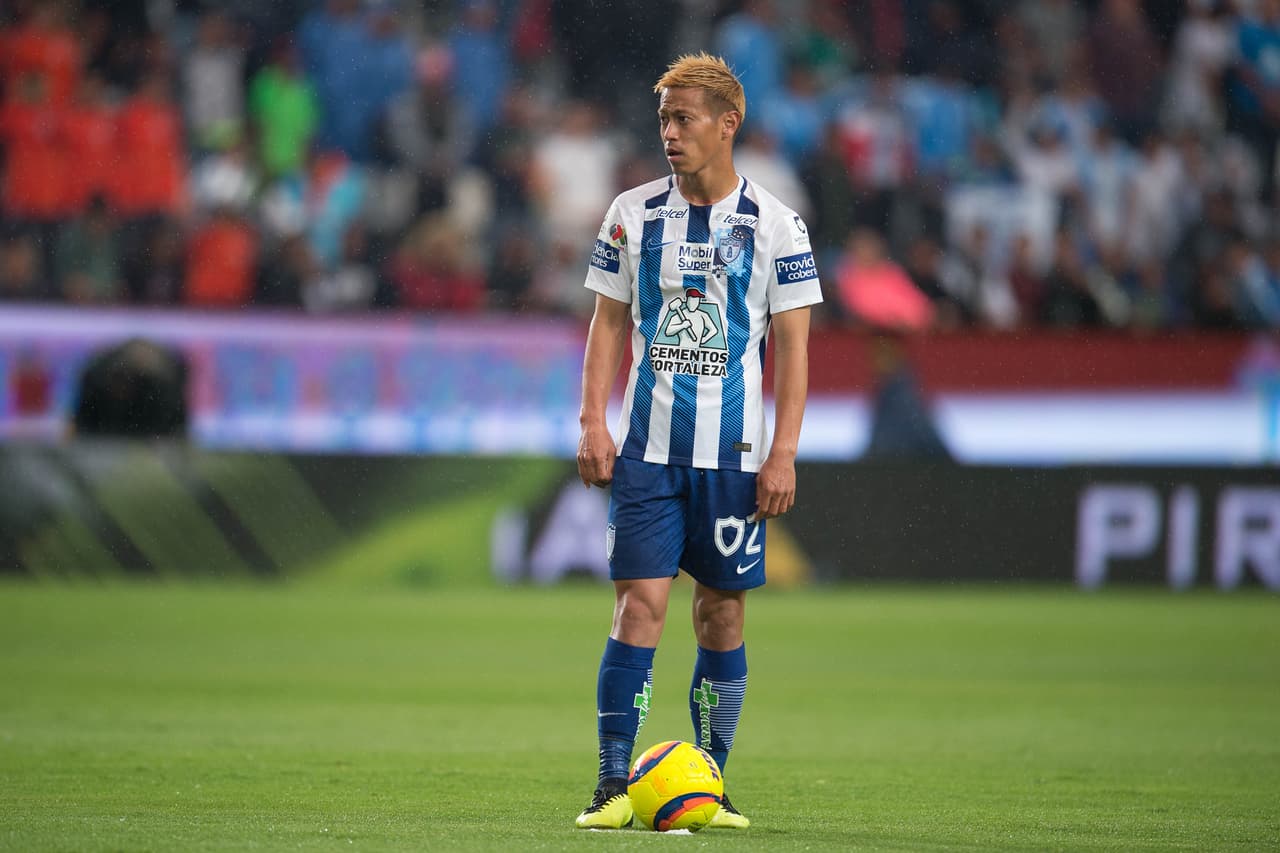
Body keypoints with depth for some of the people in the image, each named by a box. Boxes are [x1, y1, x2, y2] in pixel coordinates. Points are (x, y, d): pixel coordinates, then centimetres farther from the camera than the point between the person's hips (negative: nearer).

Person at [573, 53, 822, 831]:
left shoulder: (774, 226, 0)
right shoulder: (634, 214, 5)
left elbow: (793, 346, 1)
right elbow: (609, 323, 10)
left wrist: (784, 453, -6)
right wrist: (594, 422, -1)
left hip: (733, 454, 0)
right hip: (647, 447, 0)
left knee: (724, 613, 4)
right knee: (640, 604, -9)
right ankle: (614, 786, -9)